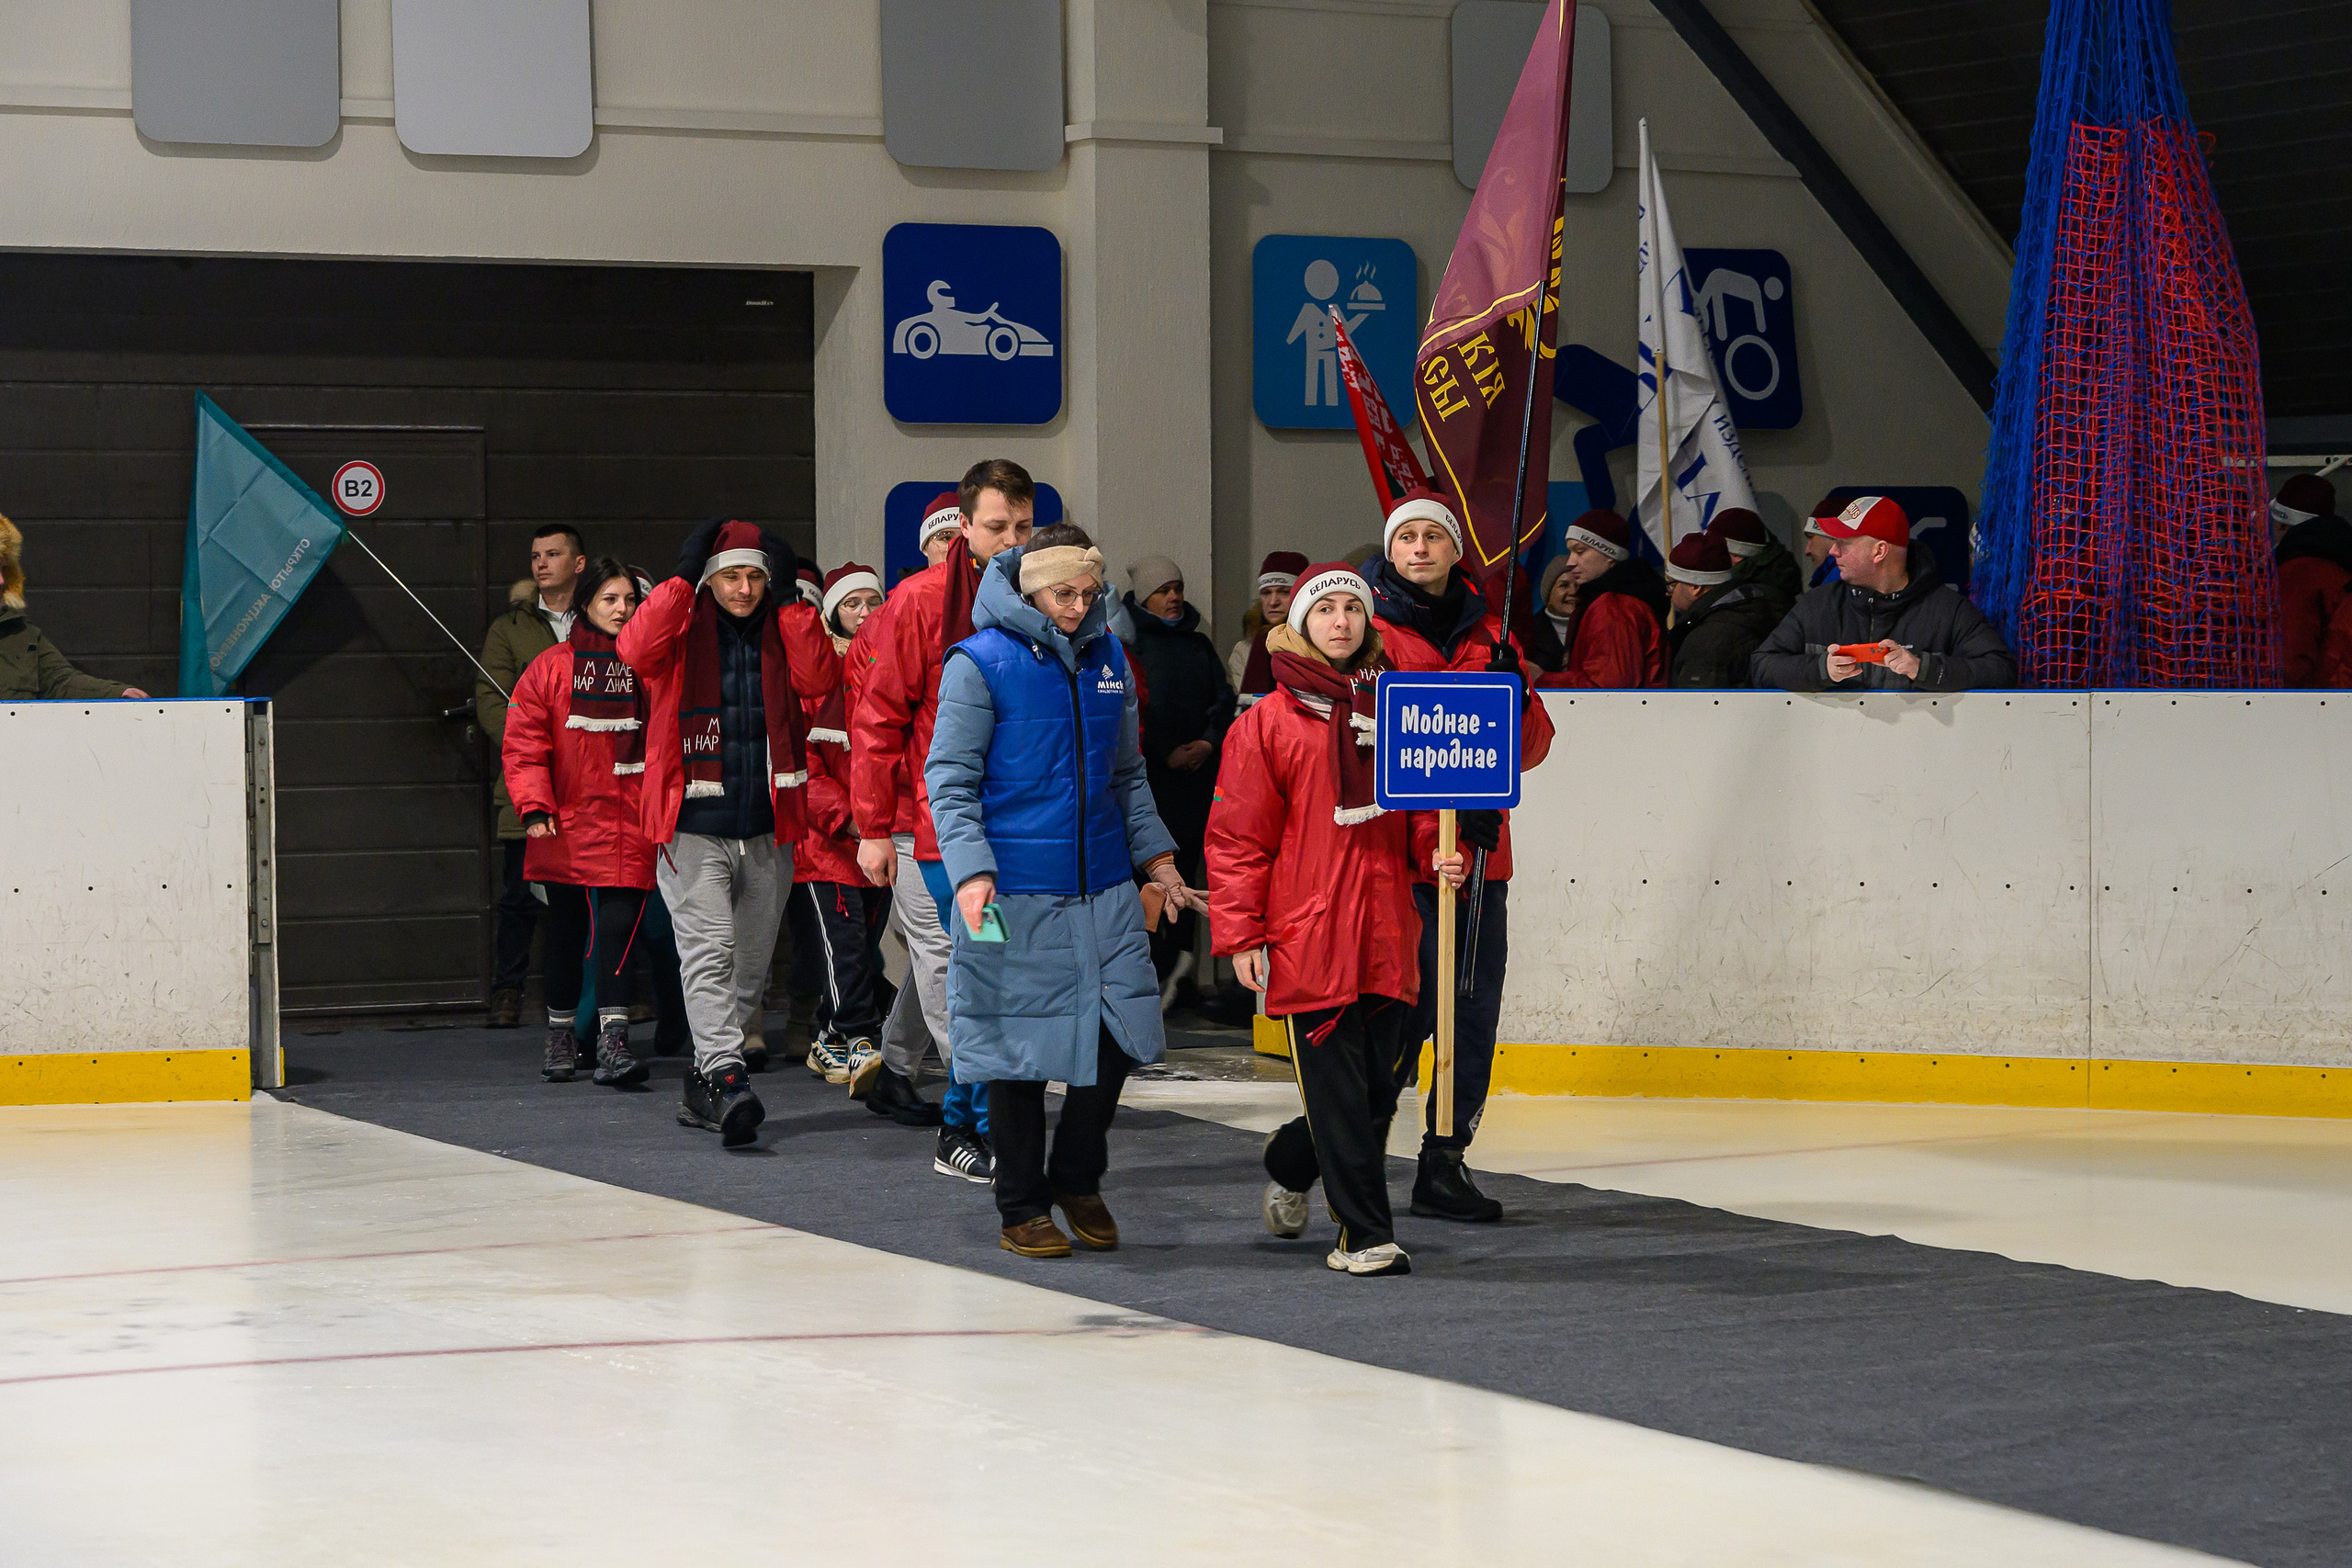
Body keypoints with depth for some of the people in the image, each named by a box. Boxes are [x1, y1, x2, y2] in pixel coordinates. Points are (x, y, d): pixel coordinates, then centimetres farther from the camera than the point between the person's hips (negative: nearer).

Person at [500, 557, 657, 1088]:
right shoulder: (552, 667, 1)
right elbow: (523, 745, -1)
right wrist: (534, 807, -11)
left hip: (630, 824, 0)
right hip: (567, 825, 0)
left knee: (618, 925, -11)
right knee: (566, 931, 10)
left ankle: (612, 1043, -13)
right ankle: (560, 1038, 23)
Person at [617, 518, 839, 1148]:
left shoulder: (781, 629, 10)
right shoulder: (683, 629, 0)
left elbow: (820, 677, -8)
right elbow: (637, 649, -21)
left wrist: (792, 600, -8)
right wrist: (683, 577, -16)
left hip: (768, 832, 5)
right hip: (694, 829, -4)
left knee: (750, 966, 10)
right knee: (707, 953, -17)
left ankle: (702, 1090, 21)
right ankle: (725, 1080, -26)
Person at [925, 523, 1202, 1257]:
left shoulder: (1106, 656, 11)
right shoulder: (980, 663, -6)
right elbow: (949, 779, -8)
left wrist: (1153, 852, 15)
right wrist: (971, 870, -19)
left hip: (1103, 889, 5)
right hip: (1014, 894, -5)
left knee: (1118, 1031, 1)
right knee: (1020, 1050, 2)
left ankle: (1078, 1181, 22)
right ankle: (1023, 1209, 15)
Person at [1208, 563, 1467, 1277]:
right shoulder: (1269, 723, -1)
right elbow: (1238, 838, -1)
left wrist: (1443, 858, 1)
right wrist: (1240, 935, -7)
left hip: (1388, 938, 5)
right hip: (1308, 936, -4)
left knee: (1380, 1087, 9)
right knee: (1338, 1093, -5)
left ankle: (1288, 1167, 35)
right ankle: (1365, 1235, 3)